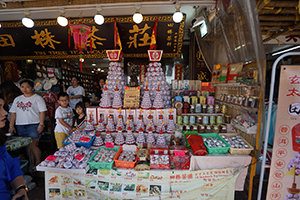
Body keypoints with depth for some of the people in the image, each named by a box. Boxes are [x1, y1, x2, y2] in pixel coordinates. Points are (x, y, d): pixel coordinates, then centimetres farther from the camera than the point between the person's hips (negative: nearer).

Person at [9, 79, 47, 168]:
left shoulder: (37, 98, 0)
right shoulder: (17, 99, 16)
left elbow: (42, 111, -7)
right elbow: (13, 113, 16)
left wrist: (41, 124, -15)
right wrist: (11, 126, 9)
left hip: (33, 125, -5)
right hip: (20, 126, 6)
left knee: (32, 145, -11)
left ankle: (38, 164, 2)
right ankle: (32, 164, 19)